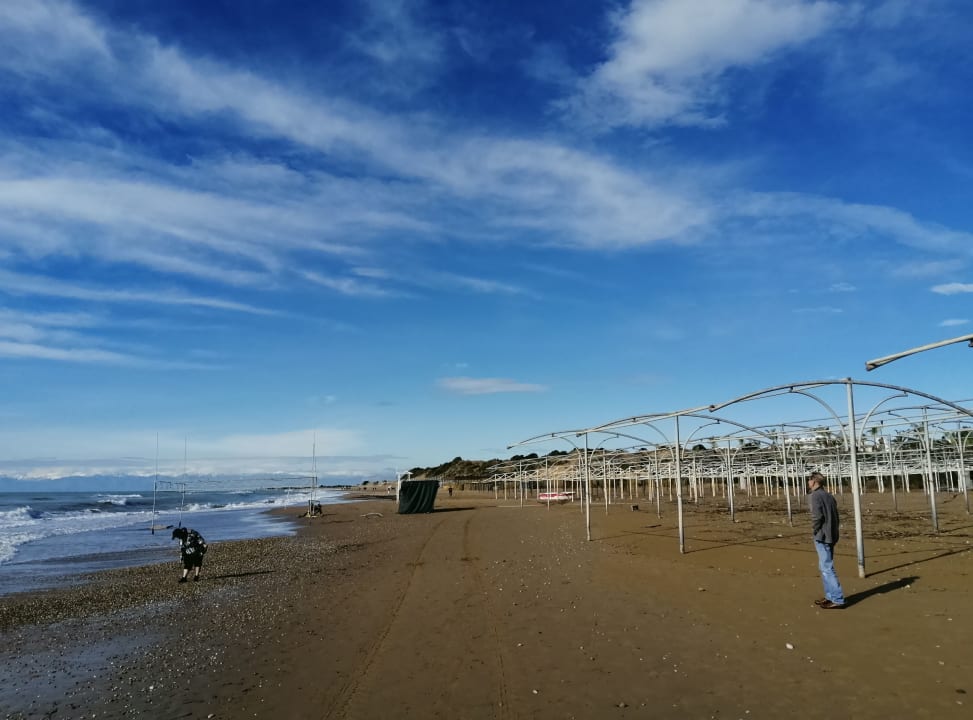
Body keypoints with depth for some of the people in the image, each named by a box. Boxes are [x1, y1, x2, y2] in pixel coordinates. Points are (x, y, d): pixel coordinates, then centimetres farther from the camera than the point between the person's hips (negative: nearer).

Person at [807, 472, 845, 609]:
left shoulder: (815, 496, -13)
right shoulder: (829, 496, 13)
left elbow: (817, 516, -21)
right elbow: (835, 516, 13)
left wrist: (814, 529, -6)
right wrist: (833, 530, 14)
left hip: (822, 536, -9)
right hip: (831, 535, 9)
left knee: (827, 568, -5)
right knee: (825, 567, 17)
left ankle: (837, 600, -4)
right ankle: (830, 596, 22)